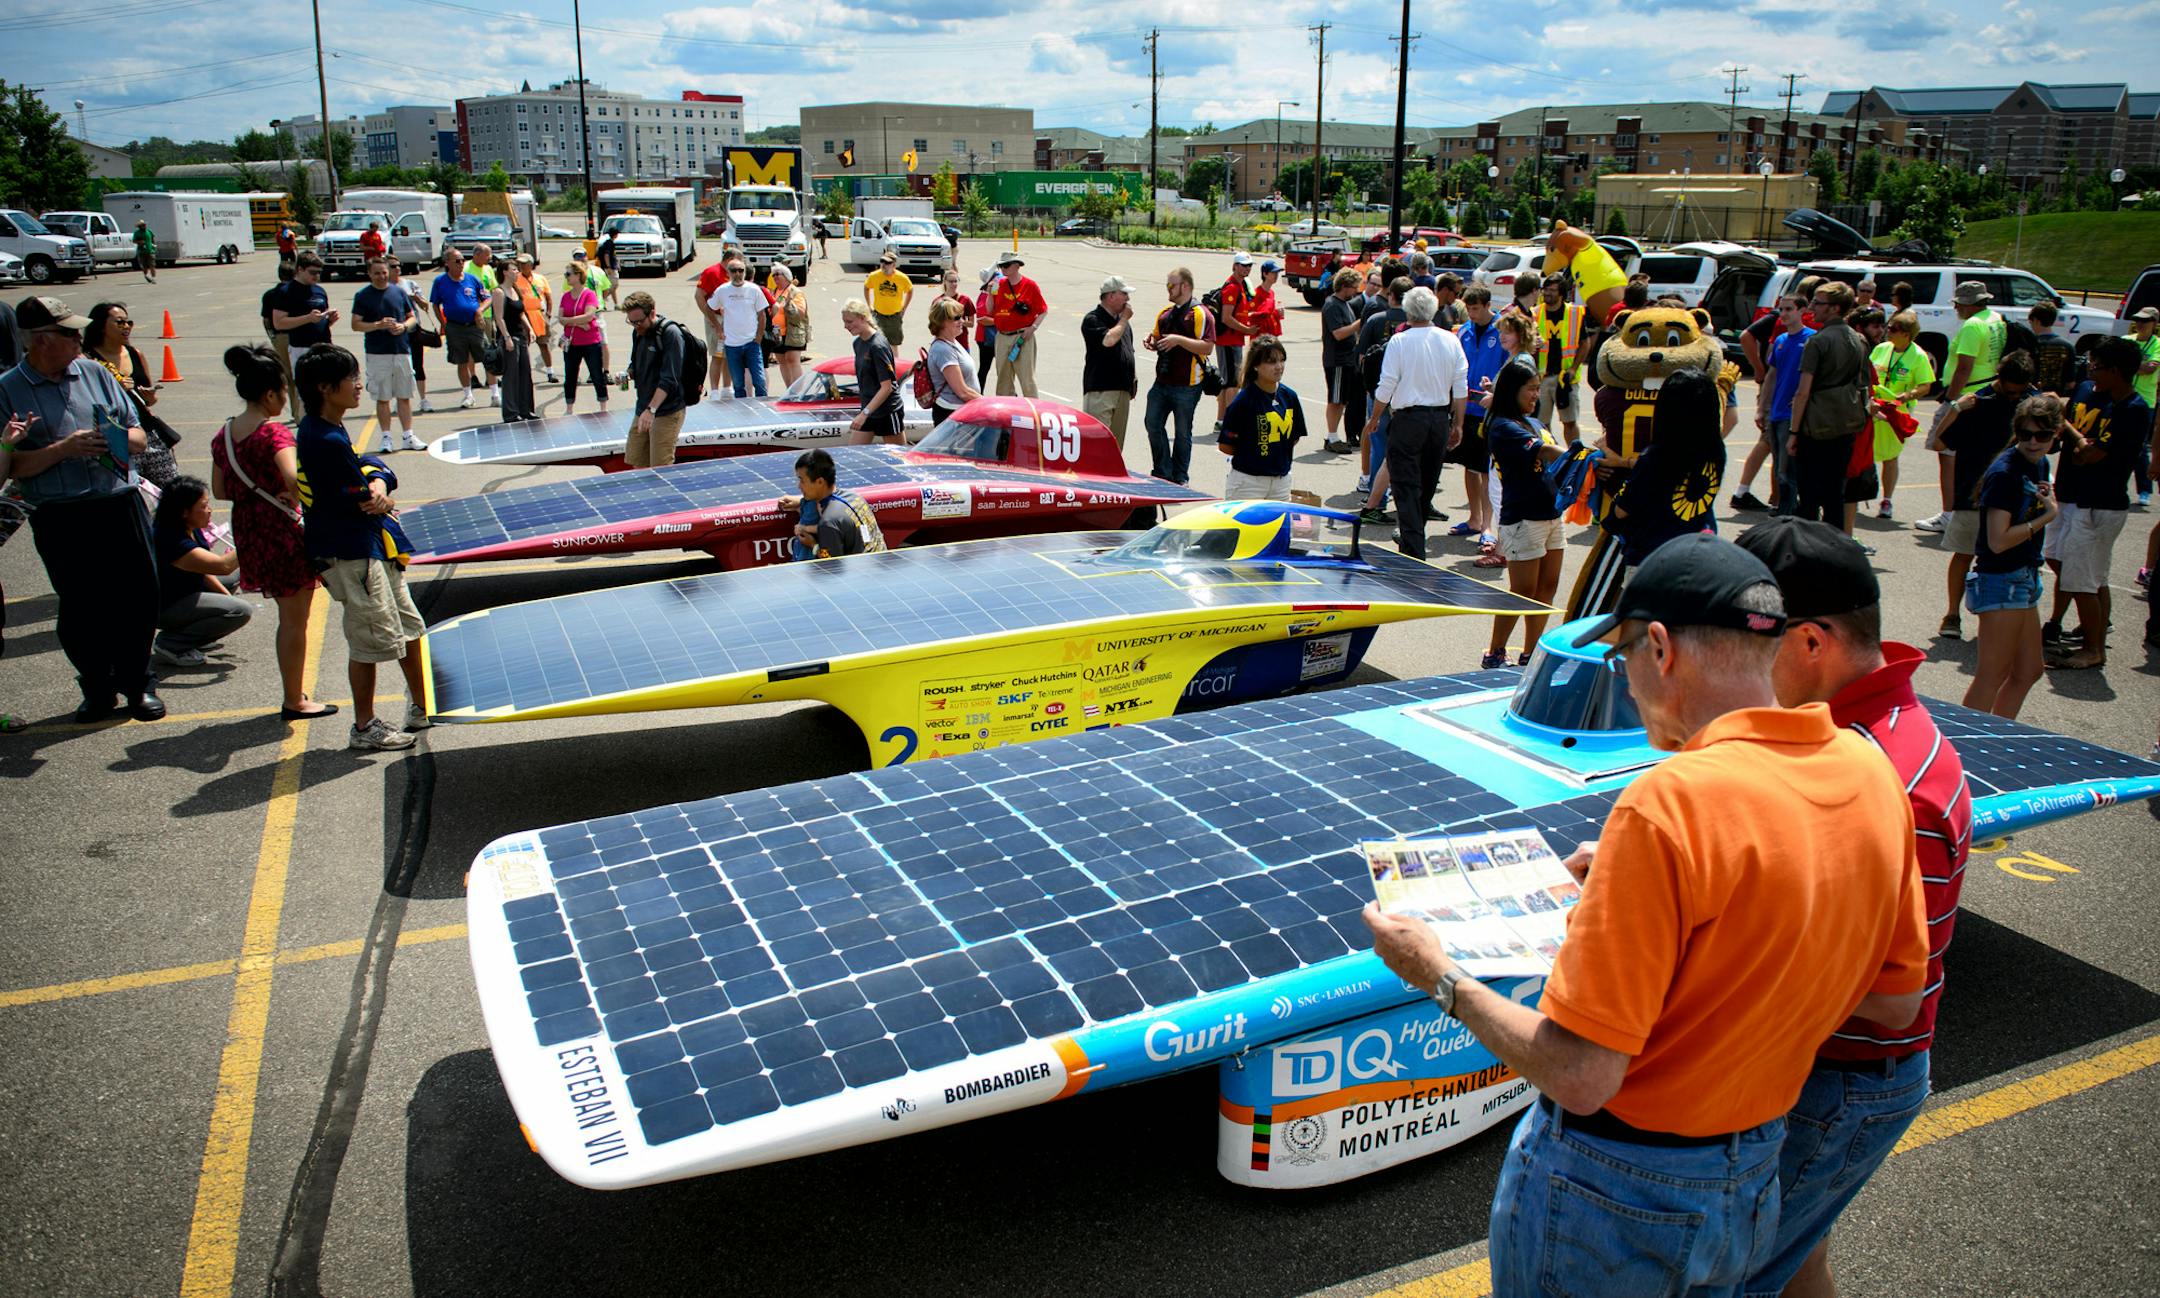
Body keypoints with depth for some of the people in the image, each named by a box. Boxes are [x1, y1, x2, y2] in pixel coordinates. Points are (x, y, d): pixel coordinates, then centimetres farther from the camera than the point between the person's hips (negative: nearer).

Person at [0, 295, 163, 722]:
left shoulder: (95, 373, 10)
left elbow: (138, 435, 13)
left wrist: (116, 440, -8)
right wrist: (63, 449, -16)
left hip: (119, 505, 2)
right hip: (59, 520, -2)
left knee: (138, 598, 4)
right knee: (80, 609, 6)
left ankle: (137, 683, 21)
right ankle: (96, 689, 22)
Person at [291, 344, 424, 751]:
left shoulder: (320, 430, 9)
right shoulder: (327, 441, -22)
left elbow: (369, 470, 9)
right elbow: (363, 503, -19)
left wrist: (377, 486, -13)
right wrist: (382, 501, 2)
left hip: (374, 547, 10)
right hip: (351, 553, -10)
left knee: (407, 626, 19)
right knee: (373, 639, 0)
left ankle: (420, 706, 33)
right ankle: (365, 728, 13)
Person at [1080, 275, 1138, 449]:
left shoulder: (1122, 320, 17)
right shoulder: (1092, 319, -7)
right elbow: (1108, 340, -24)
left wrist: (1134, 377, 18)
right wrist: (1124, 319, -10)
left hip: (1123, 389, 7)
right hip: (1100, 389, -7)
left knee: (1117, 441, 10)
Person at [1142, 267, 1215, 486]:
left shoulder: (1200, 314, -9)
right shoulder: (1165, 313, 14)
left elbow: (1207, 346, -18)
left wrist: (1179, 340, -24)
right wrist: (1152, 343, 2)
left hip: (1186, 385, -7)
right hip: (1162, 382, 7)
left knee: (1183, 432, 4)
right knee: (1153, 424, 4)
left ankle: (1179, 478, 16)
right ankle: (1162, 472, 16)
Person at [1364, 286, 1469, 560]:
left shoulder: (1399, 341, -10)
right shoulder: (1451, 340, 1)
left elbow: (1386, 386, -8)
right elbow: (1461, 387, 3)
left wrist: (1374, 419, 5)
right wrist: (1458, 424, 11)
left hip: (1408, 418, -4)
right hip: (1440, 418, 5)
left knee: (1407, 486, -2)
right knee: (1427, 484, 18)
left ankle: (1414, 550, -9)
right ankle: (1412, 536, 31)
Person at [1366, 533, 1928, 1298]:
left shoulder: (1672, 804, -29)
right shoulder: (1870, 774, -7)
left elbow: (1579, 1076, -27)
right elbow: (1895, 1001, 6)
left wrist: (1440, 977, -12)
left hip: (1609, 1192, -7)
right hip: (1753, 1186, 7)